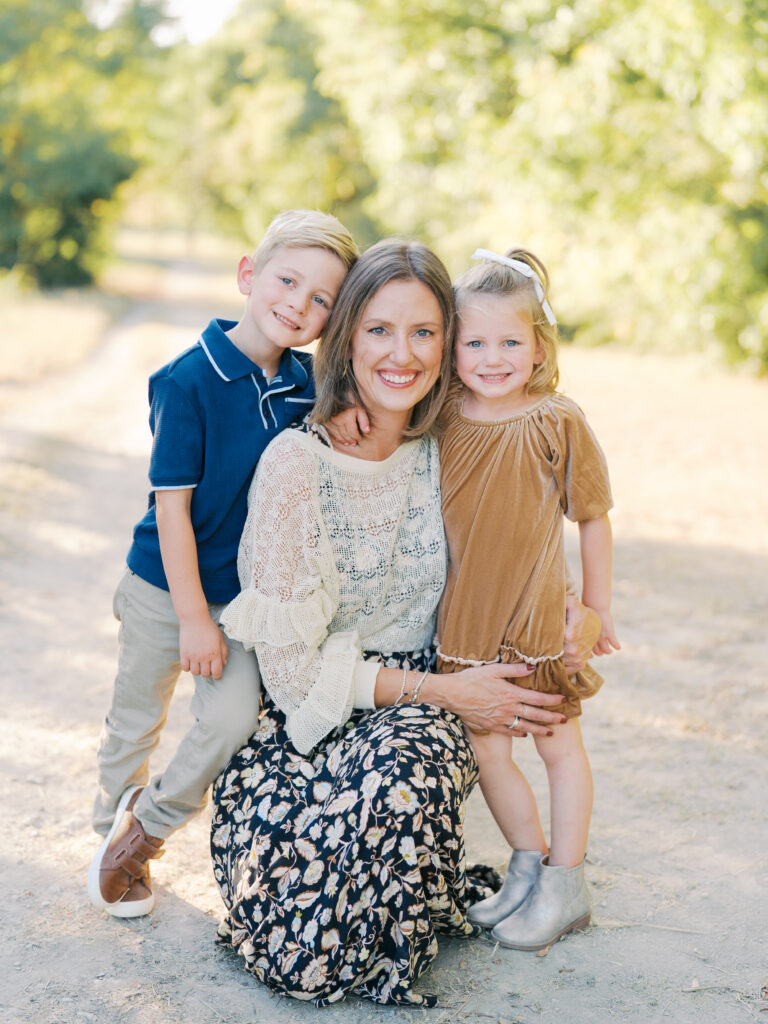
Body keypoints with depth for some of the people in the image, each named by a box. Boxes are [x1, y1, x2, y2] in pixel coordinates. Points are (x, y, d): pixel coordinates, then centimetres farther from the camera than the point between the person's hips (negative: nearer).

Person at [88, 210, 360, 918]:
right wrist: (193, 617, -17)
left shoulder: (308, 383, -5)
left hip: (245, 593, 4)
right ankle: (116, 844, 38)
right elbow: (172, 505, -19)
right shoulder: (188, 380, -21)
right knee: (135, 723, 13)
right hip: (165, 585, -4)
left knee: (234, 718, -10)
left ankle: (147, 825, 16)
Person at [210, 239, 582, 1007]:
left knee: (418, 755, -31)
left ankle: (390, 954, -1)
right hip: (299, 730, -4)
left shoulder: (442, 454, 1)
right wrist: (446, 692, -16)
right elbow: (294, 669, -15)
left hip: (410, 713, 5)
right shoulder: (295, 465, -15)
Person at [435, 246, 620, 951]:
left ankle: (566, 886, 24)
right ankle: (528, 866, 29)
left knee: (558, 744, 11)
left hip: (537, 615, -3)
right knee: (485, 748, 9)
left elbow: (593, 518, -3)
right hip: (462, 618, 4)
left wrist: (597, 606, 2)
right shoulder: (441, 416, -3)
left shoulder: (557, 423, -12)